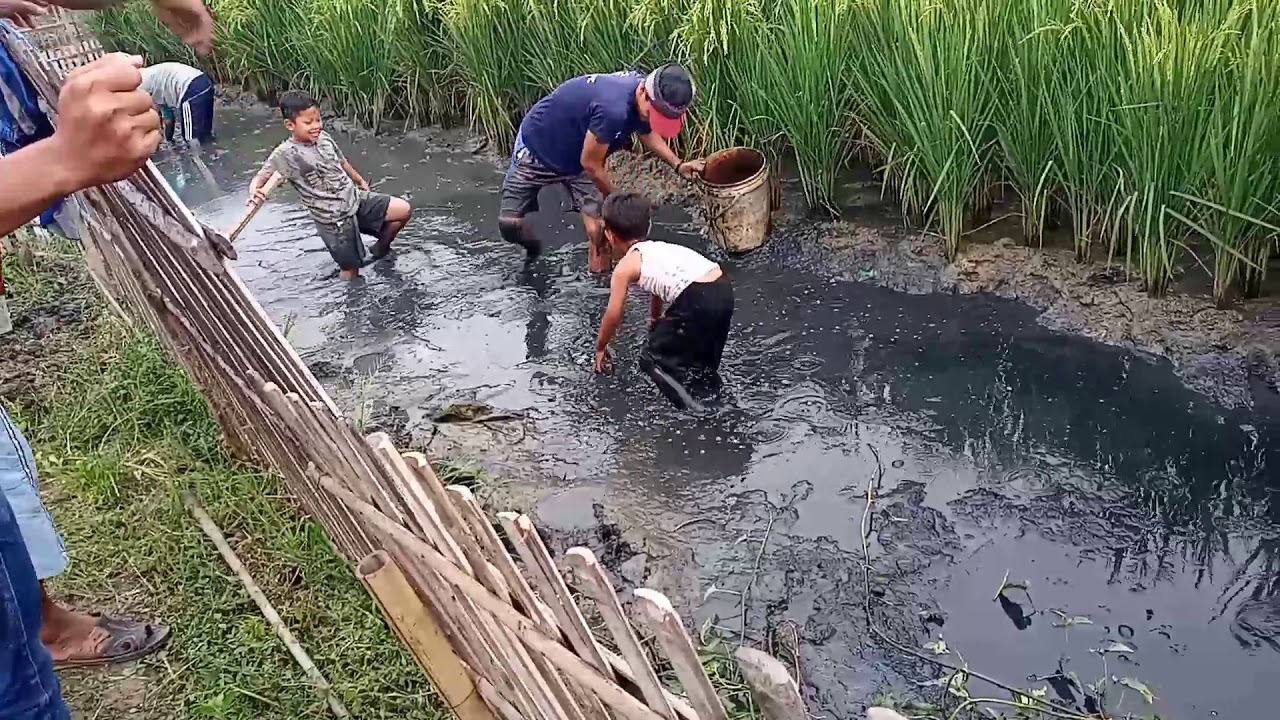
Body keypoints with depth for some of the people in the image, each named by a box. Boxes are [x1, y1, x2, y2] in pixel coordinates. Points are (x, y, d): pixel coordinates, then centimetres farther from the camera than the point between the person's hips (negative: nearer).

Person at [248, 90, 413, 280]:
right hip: (334, 219, -6)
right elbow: (261, 178, -19)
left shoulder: (323, 137, 0)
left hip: (356, 199, 6)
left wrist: (360, 180, 34)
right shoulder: (286, 153, -19)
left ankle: (380, 250, 26)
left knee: (404, 210, 3)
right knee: (351, 270, 2)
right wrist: (254, 192, -43)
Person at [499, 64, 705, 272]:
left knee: (599, 231, -8)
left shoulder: (643, 101, -16)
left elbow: (648, 134, 9)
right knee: (510, 224, 1)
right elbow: (590, 163, -28)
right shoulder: (613, 109, -42)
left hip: (577, 162, 6)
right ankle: (531, 246, 34)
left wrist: (678, 164, -6)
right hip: (537, 146, -6)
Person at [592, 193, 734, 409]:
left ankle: (689, 401, -1)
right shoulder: (660, 248, 28)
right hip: (723, 289, 8)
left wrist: (600, 347, 29)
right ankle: (707, 382, 45)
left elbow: (614, 314, 12)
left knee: (654, 360, 8)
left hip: (698, 301, -8)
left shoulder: (625, 267, 7)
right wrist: (655, 320, 63)